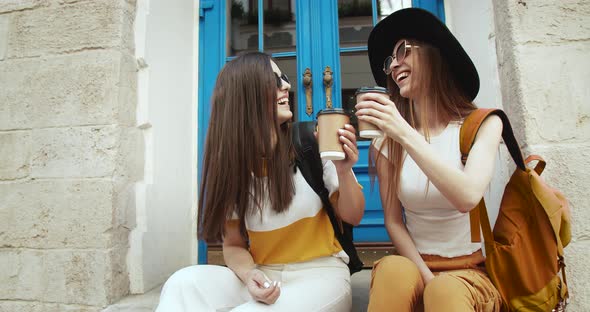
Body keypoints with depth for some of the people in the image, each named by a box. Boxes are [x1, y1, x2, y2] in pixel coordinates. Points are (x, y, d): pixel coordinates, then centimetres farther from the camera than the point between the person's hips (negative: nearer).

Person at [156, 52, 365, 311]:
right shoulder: (230, 164, -3)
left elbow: (352, 216, -1)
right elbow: (233, 245, 3)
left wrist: (344, 171, -21)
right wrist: (249, 275, -19)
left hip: (320, 274, -2)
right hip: (263, 277, 2)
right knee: (184, 284, -23)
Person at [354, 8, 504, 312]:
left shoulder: (482, 125, -5)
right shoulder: (387, 142, -2)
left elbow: (468, 197, -23)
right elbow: (393, 221, -1)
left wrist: (404, 133, -30)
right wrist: (426, 276, -14)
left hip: (471, 270, -1)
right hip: (415, 265, 2)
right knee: (393, 269, -30)